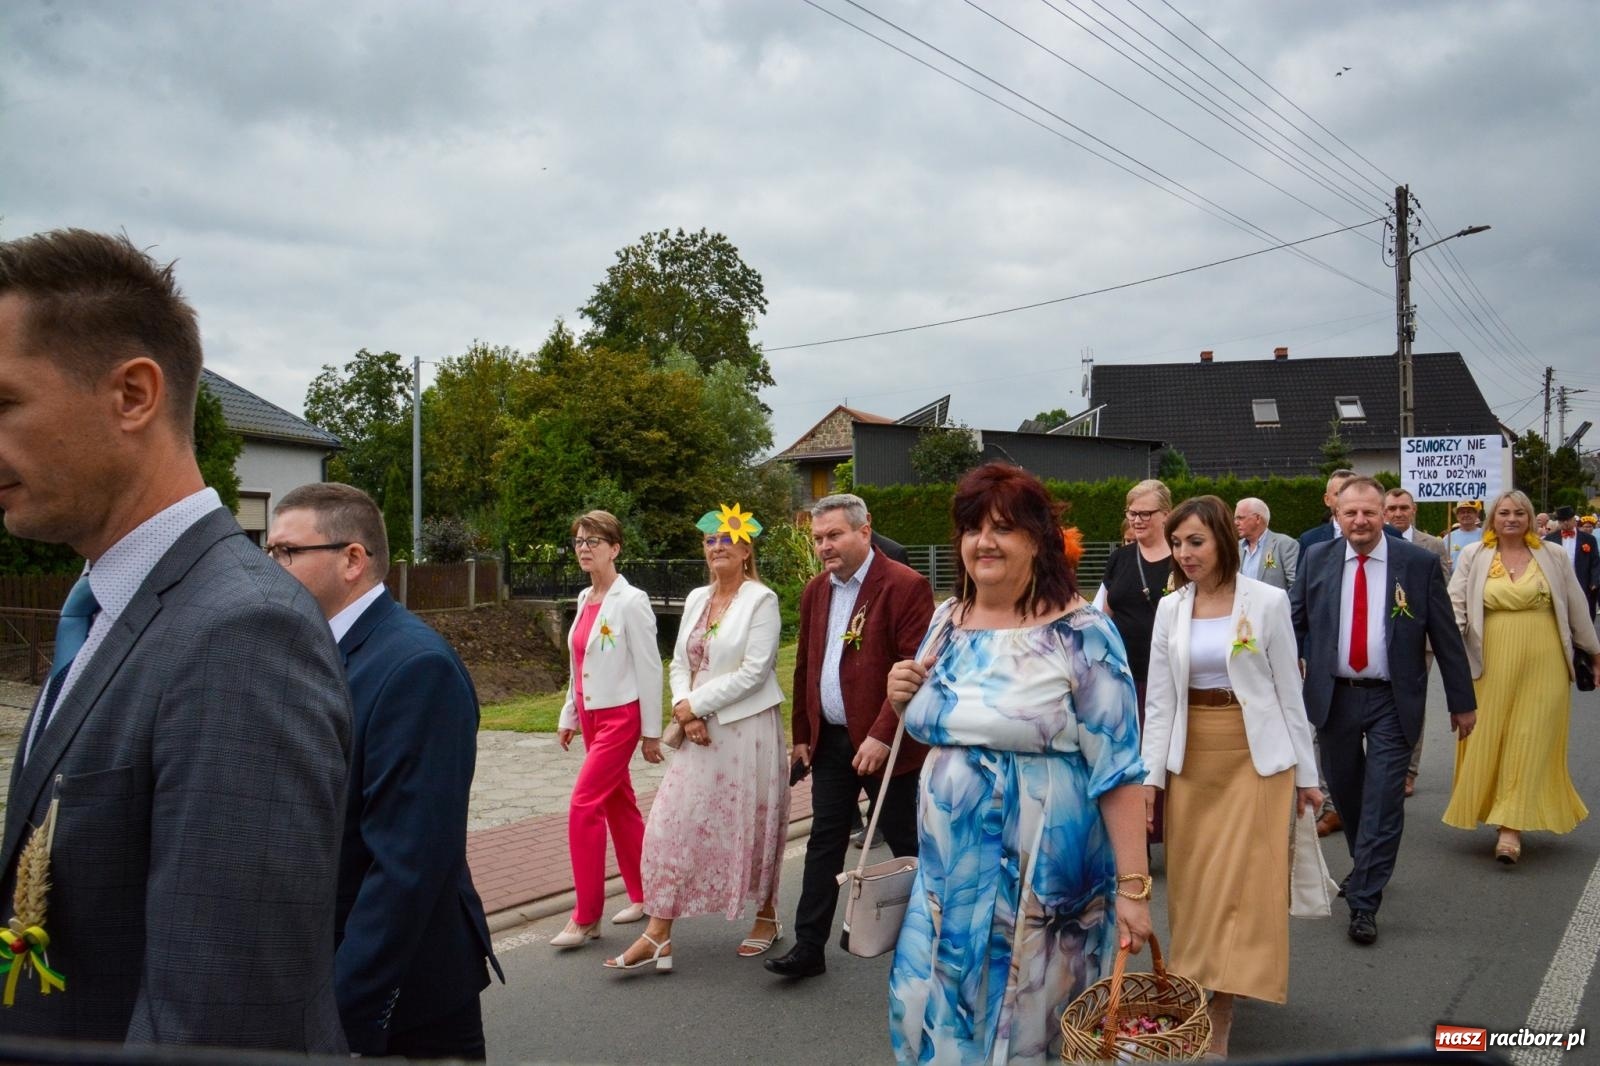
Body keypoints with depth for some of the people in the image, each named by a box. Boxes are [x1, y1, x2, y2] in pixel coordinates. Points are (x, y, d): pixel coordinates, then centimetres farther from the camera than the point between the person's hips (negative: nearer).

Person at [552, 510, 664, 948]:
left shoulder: (630, 602, -14)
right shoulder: (585, 599, 8)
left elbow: (649, 668, -13)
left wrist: (651, 732, -11)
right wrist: (569, 715, 16)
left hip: (620, 715, -8)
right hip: (591, 714, 8)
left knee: (584, 806, -12)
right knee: (618, 805, 14)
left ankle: (586, 917, -2)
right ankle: (642, 896, 27)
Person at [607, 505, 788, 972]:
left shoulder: (761, 600, -9)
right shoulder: (696, 599, 11)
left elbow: (754, 671, -16)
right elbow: (680, 664, 9)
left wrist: (695, 703, -13)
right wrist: (687, 715, -8)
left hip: (748, 730, -6)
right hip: (699, 732, 6)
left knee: (751, 826, 8)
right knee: (673, 825, 0)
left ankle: (766, 917, 29)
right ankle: (657, 936, 4)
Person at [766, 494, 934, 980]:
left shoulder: (904, 586, -13)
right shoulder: (815, 590, 10)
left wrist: (882, 736, -22)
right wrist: (802, 735, 14)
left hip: (882, 744, -6)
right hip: (830, 739, 6)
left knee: (907, 844, 7)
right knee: (824, 843, 9)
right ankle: (809, 947, 16)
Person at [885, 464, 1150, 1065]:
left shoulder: (1081, 633, -14)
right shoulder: (947, 619, 5)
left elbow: (1117, 767, -14)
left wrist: (1133, 885, -17)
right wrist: (904, 700, -3)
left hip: (1044, 877, -5)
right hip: (950, 868, 6)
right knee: (932, 1012, 12)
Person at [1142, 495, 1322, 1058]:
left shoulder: (1267, 601, -6)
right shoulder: (1170, 609, 3)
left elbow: (1289, 692, -1)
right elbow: (1159, 700, 4)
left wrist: (1306, 773, 1)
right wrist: (1150, 775, -4)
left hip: (1255, 756, -3)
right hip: (1192, 758, 4)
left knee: (1245, 880, -4)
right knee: (1194, 882, 8)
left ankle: (1219, 1023, 1)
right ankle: (1198, 992, 24)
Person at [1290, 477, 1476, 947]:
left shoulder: (1420, 564, -5)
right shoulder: (1316, 560, 0)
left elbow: (1446, 637, 0)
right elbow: (1295, 624, 4)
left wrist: (1461, 701, 2)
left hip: (1392, 701, -2)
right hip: (1332, 696, 3)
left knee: (1383, 799, -4)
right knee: (1344, 791, 16)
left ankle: (1364, 903, 3)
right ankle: (1365, 866, 41)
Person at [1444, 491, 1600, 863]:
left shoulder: (1553, 556, 6)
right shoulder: (1473, 557, 4)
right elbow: (1456, 603, 0)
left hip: (1542, 664, 0)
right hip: (1492, 664, 0)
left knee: (1530, 741, -3)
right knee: (1489, 739, 4)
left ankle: (1512, 826, -3)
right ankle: (1506, 817, 22)